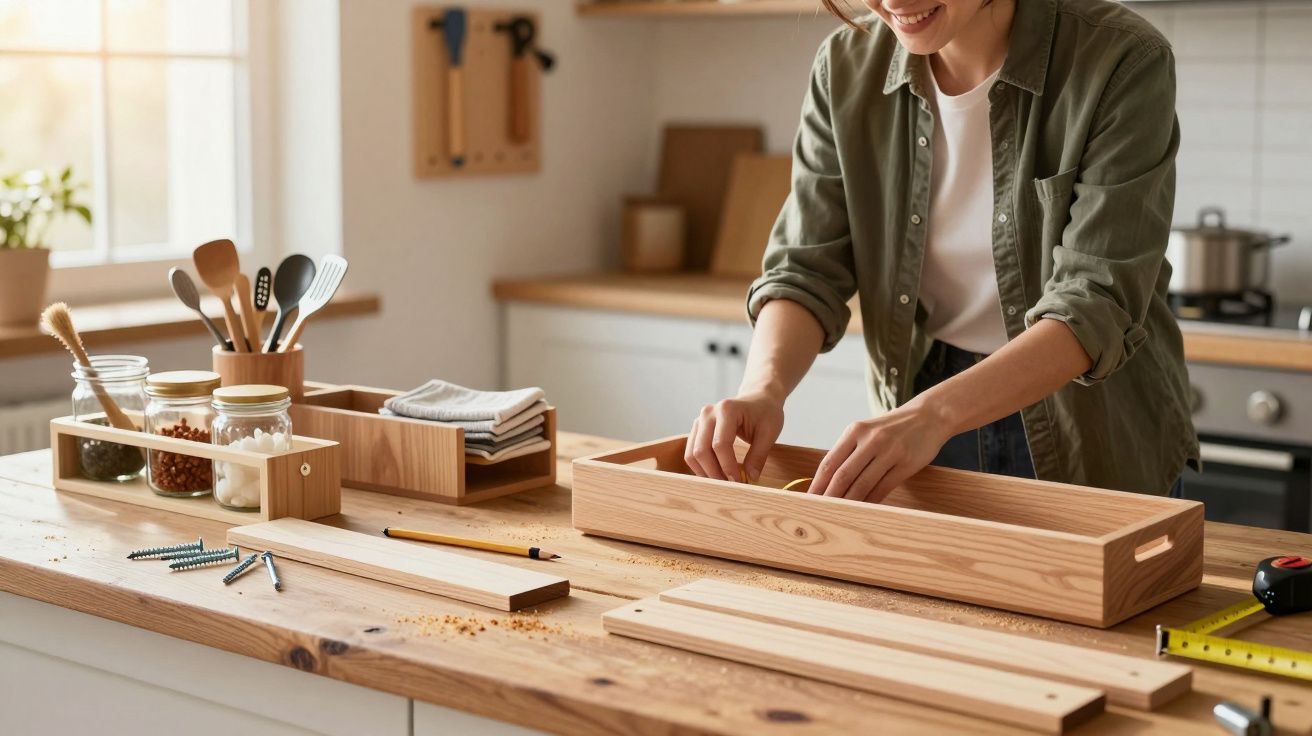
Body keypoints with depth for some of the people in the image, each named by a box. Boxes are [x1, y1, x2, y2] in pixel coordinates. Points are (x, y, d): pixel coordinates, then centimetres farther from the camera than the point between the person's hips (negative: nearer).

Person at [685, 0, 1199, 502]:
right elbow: (806, 271, -9)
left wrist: (938, 411, -40)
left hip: (1098, 450, -3)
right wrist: (763, 388, -30)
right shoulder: (848, 67, -9)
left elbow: (1098, 302, -26)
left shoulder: (1123, 63, -21)